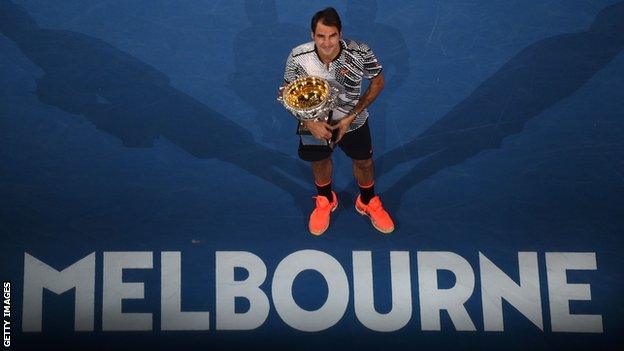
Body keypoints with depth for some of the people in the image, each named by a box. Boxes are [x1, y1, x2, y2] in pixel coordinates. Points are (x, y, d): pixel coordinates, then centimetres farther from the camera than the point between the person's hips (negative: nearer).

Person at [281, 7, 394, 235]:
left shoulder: (360, 54, -32)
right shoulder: (298, 58, -30)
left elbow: (378, 81, -13)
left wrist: (351, 116, -20)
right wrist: (310, 123, -28)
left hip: (353, 122, 0)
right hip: (315, 123, 0)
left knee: (364, 162, 22)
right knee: (320, 161, 26)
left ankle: (368, 202, 54)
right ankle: (325, 201, 58)